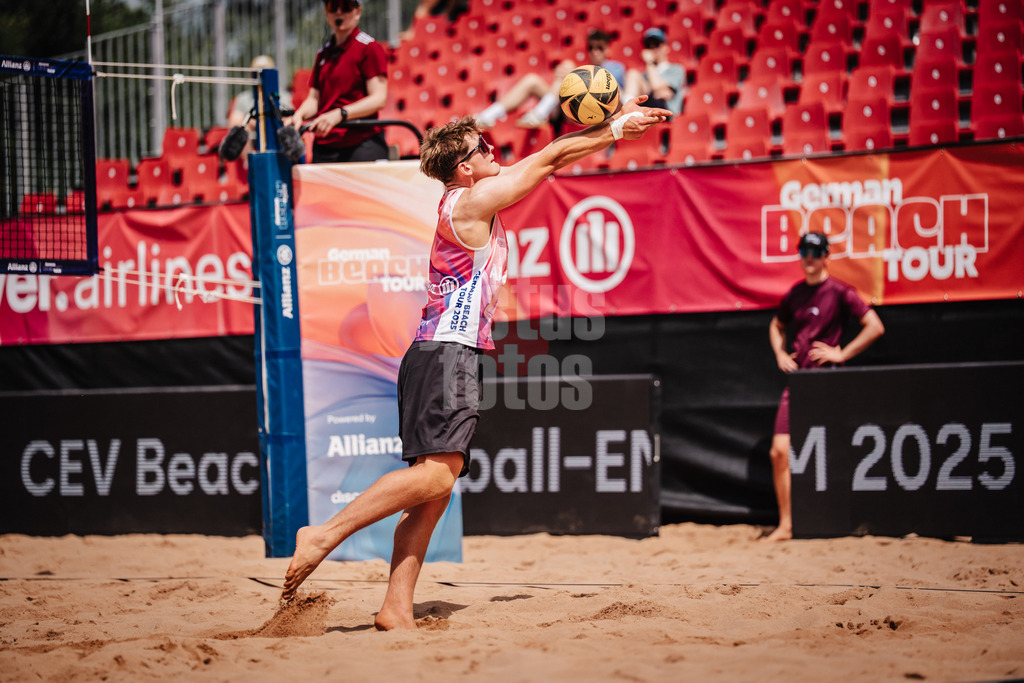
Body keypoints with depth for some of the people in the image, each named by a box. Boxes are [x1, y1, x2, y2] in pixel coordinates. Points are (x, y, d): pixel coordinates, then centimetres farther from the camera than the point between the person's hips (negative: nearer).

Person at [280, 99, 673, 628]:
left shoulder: (476, 195, 19)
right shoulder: (472, 201, -7)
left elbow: (551, 158, 27)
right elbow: (550, 158, -4)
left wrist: (612, 125, 24)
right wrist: (616, 131, 4)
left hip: (444, 358, 10)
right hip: (448, 353, -10)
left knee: (434, 493, 3)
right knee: (435, 473, -21)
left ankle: (396, 609, -2)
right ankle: (324, 535, -22)